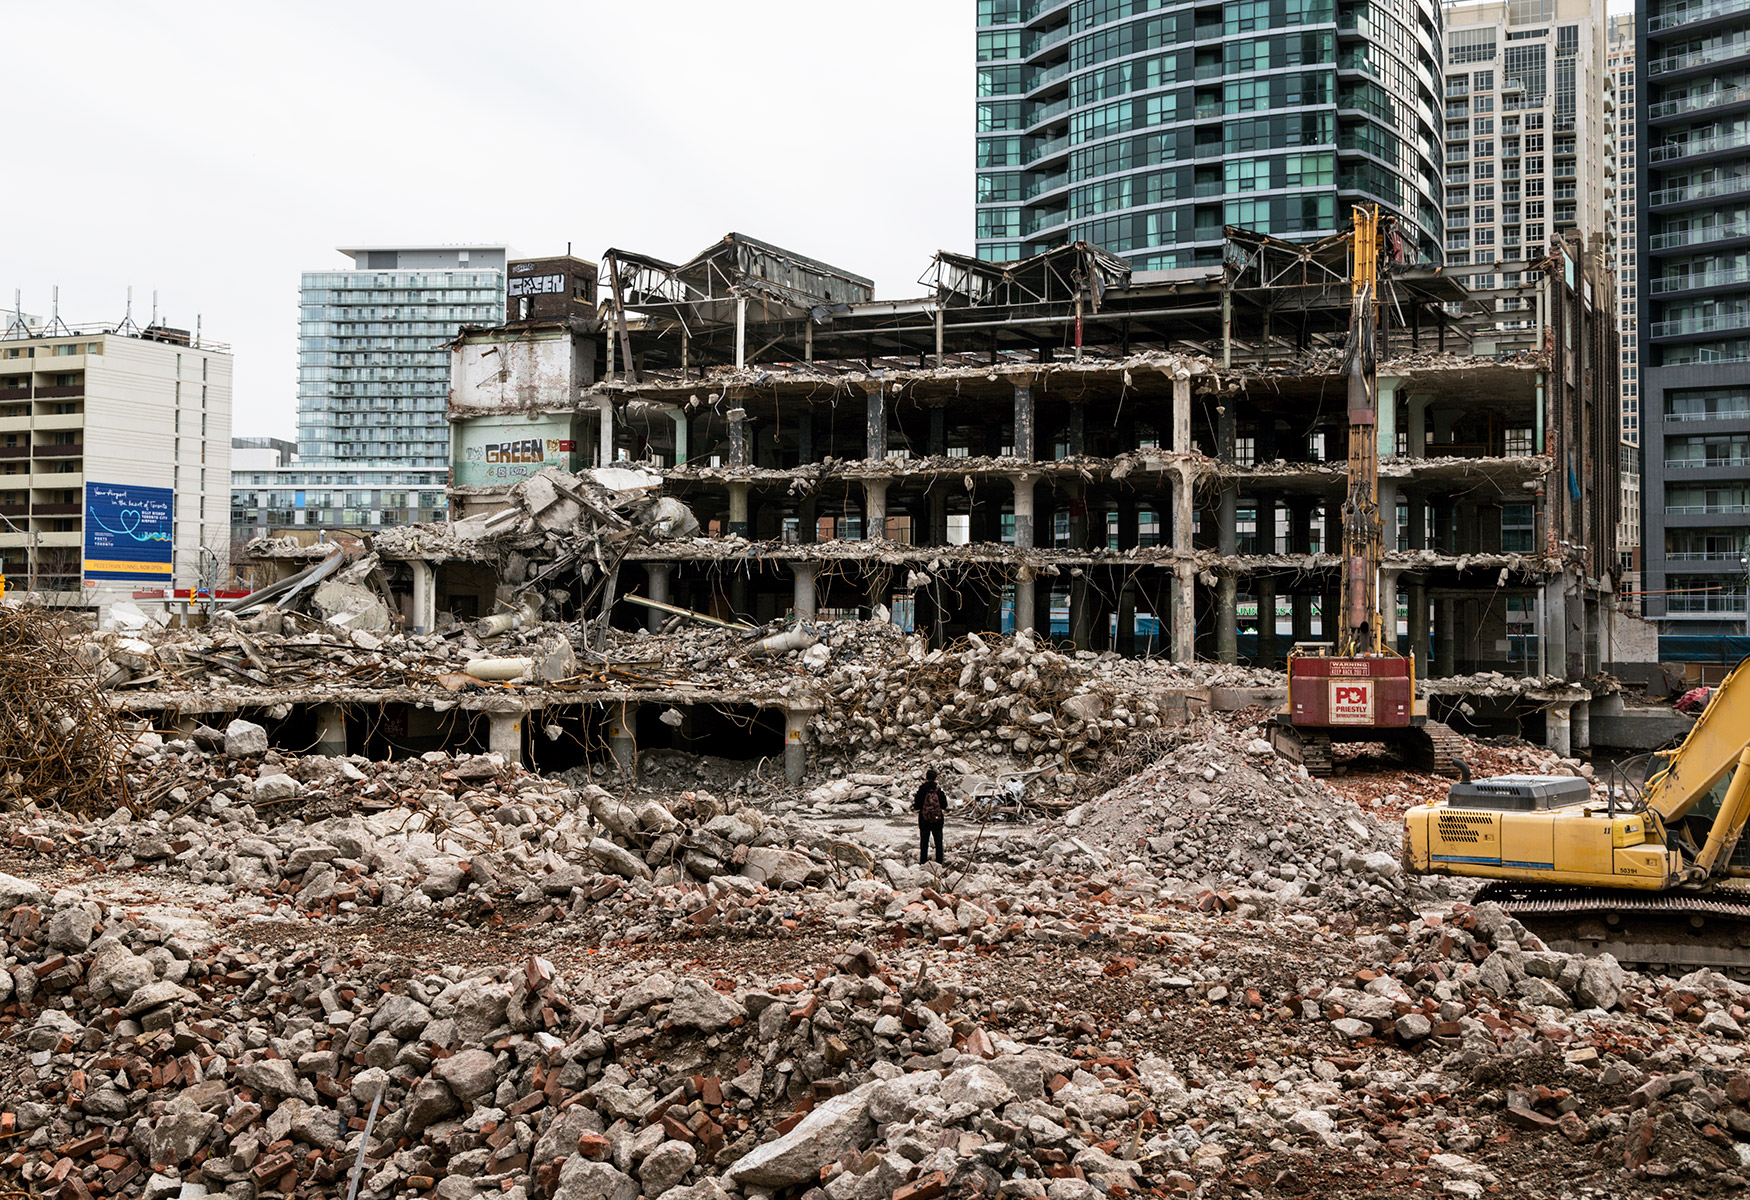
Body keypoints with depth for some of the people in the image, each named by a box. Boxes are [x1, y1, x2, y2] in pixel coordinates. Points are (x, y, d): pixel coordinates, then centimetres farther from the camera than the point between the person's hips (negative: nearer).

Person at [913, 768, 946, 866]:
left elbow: (917, 806, -10)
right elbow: (944, 805, -6)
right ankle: (939, 860, 16)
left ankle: (923, 861, 12)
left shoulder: (921, 789, -11)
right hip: (938, 819, 0)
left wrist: (913, 803, 11)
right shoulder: (939, 789, -10)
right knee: (938, 841, 12)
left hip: (924, 820, 0)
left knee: (924, 841, 10)